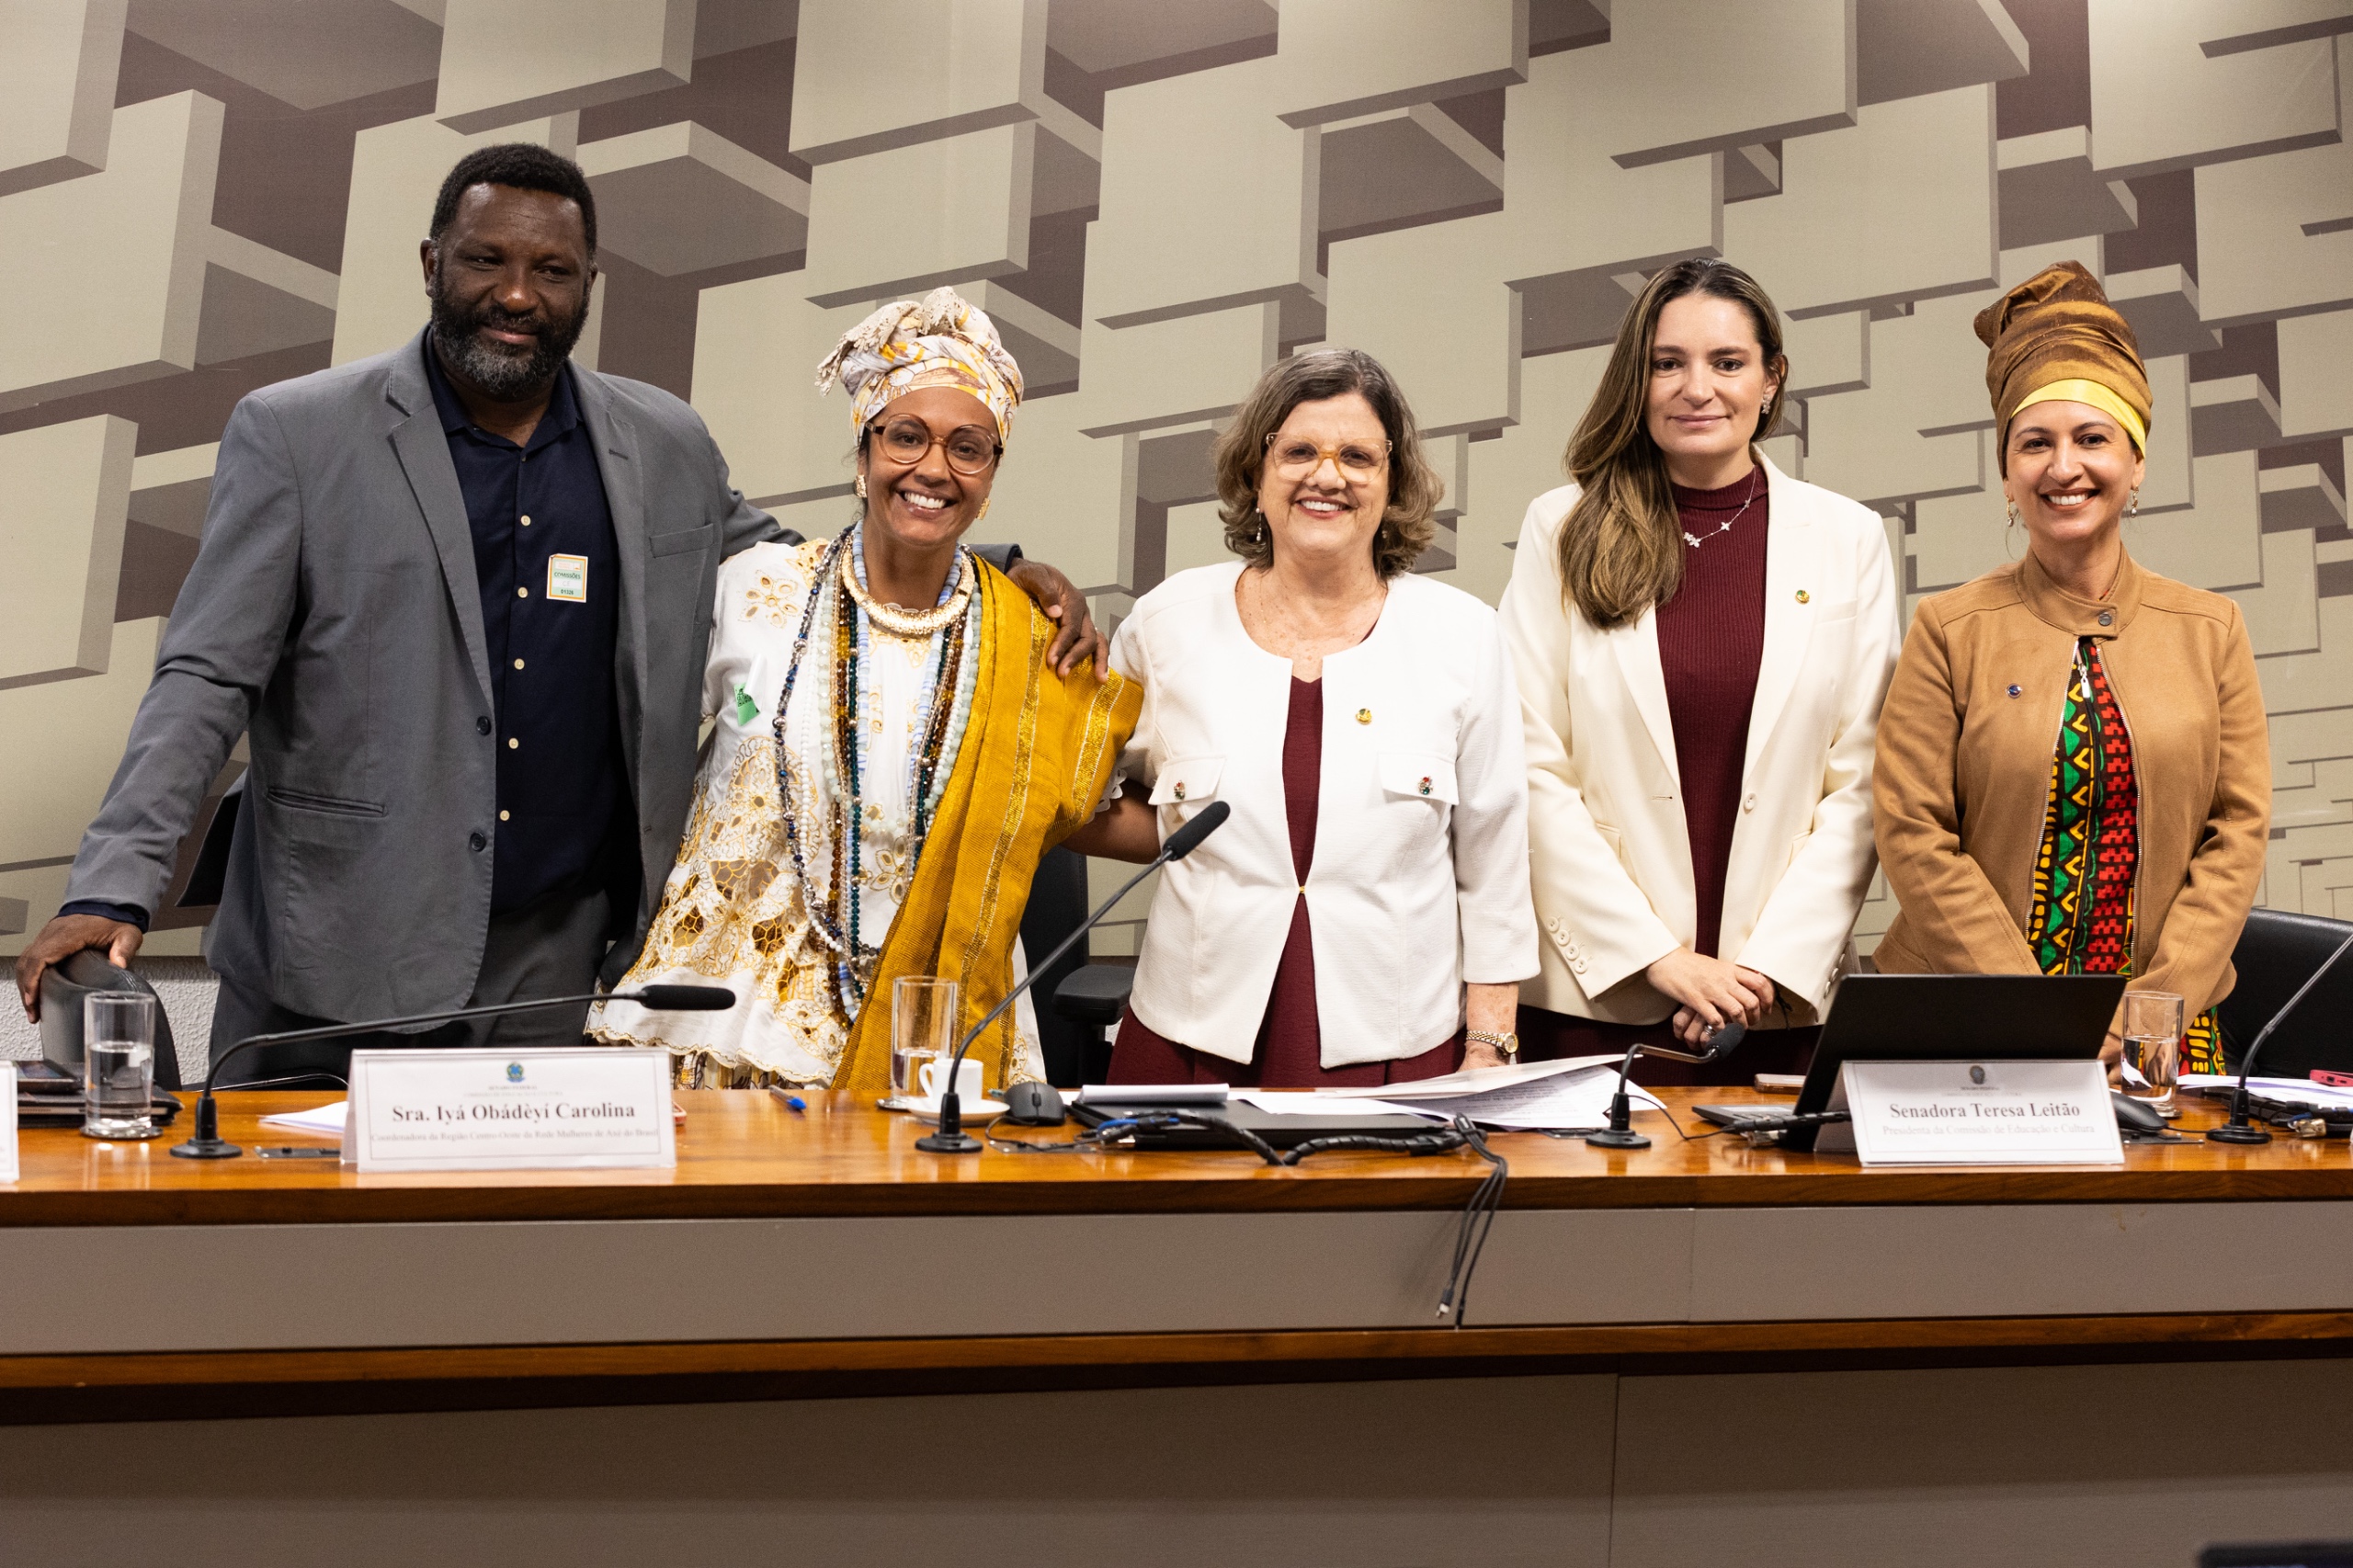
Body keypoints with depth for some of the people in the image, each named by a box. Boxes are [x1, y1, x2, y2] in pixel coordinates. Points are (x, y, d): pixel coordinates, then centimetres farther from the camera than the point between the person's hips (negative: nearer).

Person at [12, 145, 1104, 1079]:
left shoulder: (667, 448, 7)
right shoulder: (294, 435, -1)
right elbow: (206, 680, -4)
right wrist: (113, 891, -16)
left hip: (570, 984, 2)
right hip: (337, 976, -2)